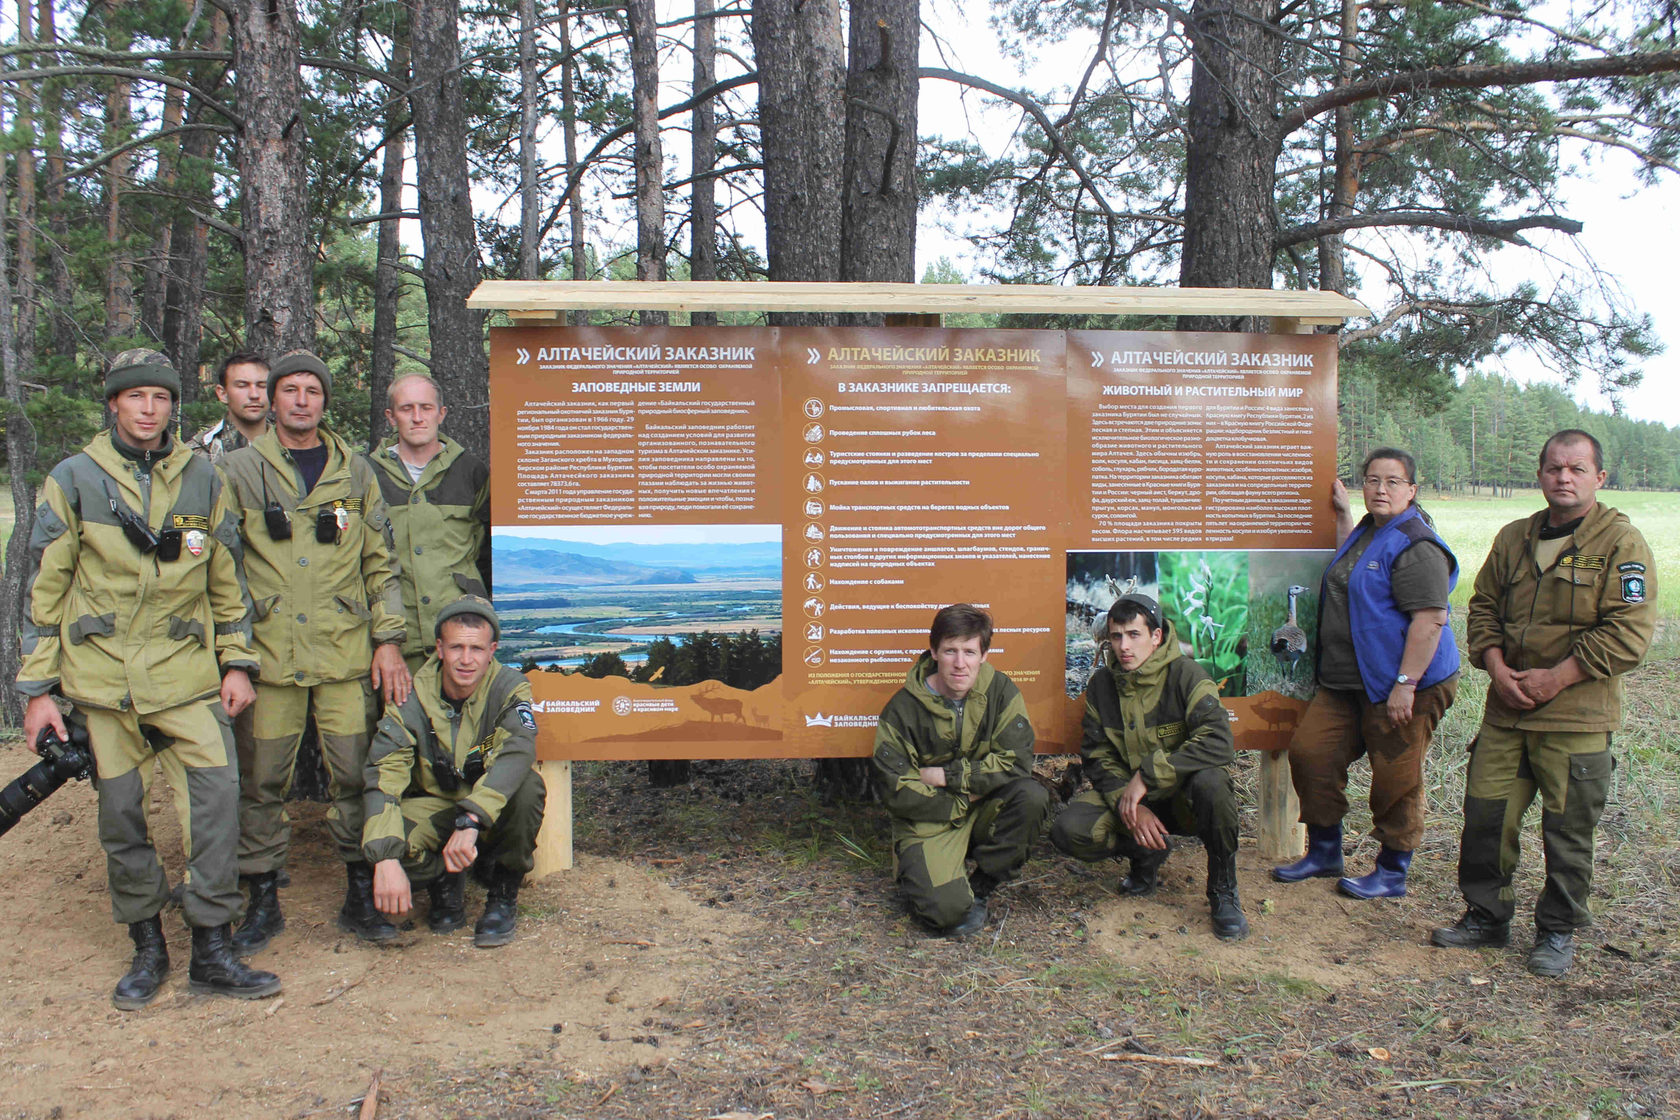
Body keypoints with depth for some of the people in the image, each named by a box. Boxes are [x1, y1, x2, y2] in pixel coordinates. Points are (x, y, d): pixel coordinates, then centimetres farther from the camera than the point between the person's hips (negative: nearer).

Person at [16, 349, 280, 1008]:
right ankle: (147, 947, 22)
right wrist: (39, 687, 1)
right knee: (121, 813, 6)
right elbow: (44, 588, 4)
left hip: (185, 672, 1)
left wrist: (237, 662, 8)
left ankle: (212, 950, 2)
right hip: (102, 675, -1)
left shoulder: (202, 481, 8)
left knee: (216, 794, -8)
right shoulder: (72, 480, 3)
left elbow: (226, 579, 14)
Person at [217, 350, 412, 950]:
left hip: (346, 651, 1)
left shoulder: (355, 471, 9)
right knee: (261, 778, 6)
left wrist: (389, 639, 4)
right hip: (268, 651, -1)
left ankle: (361, 897, 17)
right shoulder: (238, 471, 5)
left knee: (355, 773, 3)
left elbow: (380, 563, 11)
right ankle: (263, 900, 21)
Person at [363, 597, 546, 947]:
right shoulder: (411, 698, -15)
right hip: (435, 805, 1)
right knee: (379, 843, -30)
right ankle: (446, 883, 5)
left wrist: (471, 820, -50)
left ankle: (504, 892, -8)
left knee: (527, 786, -34)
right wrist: (386, 859, -38)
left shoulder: (509, 687, -18)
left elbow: (517, 752, -37)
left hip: (494, 810, -1)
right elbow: (383, 777, -24)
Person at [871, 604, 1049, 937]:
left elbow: (1016, 763, -15)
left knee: (1032, 797, -28)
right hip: (929, 820, -3)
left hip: (986, 810, 3)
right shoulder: (902, 709, -11)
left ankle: (979, 887, -7)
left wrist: (944, 776, -18)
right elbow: (897, 791, -12)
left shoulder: (1001, 691, -7)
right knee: (946, 908, -27)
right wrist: (963, 801, -14)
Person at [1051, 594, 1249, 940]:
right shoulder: (1102, 684, -1)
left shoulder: (1185, 674, -14)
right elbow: (1097, 757, 0)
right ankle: (1147, 853, 9)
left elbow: (1219, 743, -27)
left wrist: (1147, 775, -28)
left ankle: (1223, 892, -13)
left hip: (1182, 796, -3)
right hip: (1127, 795, 3)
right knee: (1068, 830, -22)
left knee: (1211, 782, -38)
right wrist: (1127, 804, -19)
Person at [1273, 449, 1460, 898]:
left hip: (1405, 686, -10)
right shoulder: (1371, 530, 13)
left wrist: (1405, 684, -25)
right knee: (1309, 752, 8)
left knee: (1396, 780, 3)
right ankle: (1324, 853, 23)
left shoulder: (1416, 546, -18)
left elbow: (1430, 620, -23)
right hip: (1347, 682, 10)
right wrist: (1343, 513, 27)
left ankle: (1392, 874, 20)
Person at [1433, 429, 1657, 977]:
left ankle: (1558, 932, 23)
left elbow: (1629, 633, -12)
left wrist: (1555, 678, -15)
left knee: (1568, 832, 5)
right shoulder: (1514, 537, 12)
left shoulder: (1621, 543, -5)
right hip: (1506, 711, 5)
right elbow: (1483, 606, 15)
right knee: (1485, 813, 6)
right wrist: (1496, 667, -2)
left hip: (1577, 718, -4)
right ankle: (1486, 916, 23)